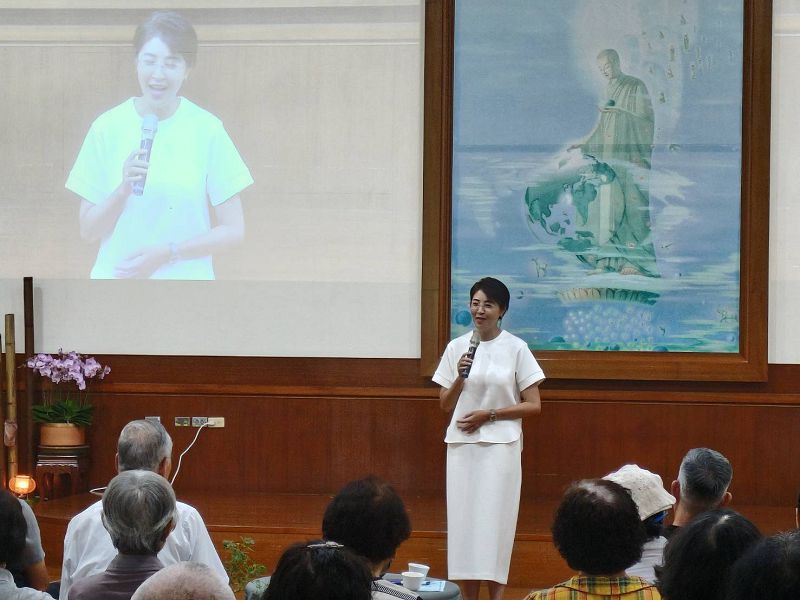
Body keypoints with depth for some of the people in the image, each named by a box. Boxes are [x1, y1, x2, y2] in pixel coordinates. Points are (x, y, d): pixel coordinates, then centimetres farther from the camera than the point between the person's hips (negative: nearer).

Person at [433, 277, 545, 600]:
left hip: (500, 445, -3)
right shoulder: (456, 347, 7)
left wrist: (488, 414, -10)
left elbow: (533, 405, -3)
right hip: (461, 444, 3)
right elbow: (445, 404, 10)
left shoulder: (515, 349, -2)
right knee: (463, 519, 1)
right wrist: (460, 377, -8)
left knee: (494, 521, -5)